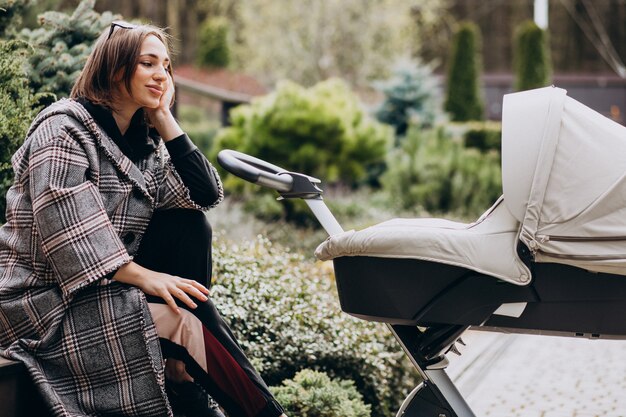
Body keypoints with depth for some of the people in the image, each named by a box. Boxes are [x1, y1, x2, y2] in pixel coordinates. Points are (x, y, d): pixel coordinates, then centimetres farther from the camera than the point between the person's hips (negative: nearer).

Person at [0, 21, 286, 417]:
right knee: (179, 323, -25)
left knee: (190, 226, -6)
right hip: (48, 302, -8)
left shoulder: (144, 140, 10)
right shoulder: (64, 128, -12)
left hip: (111, 285, 8)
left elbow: (205, 195, 0)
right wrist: (143, 276, -28)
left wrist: (165, 118, -2)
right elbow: (64, 227, -24)